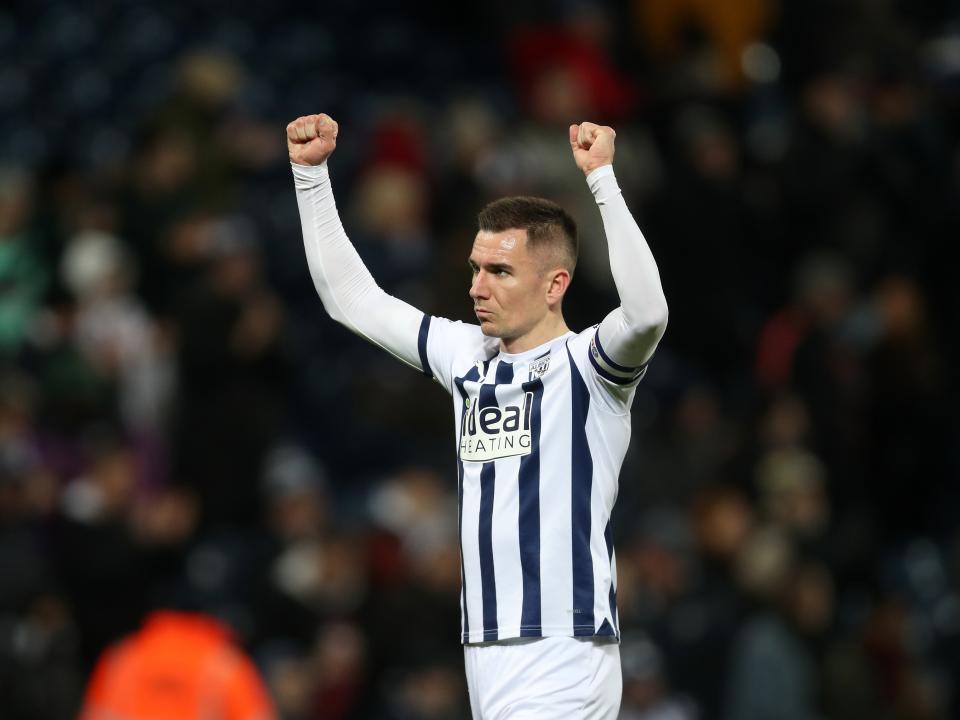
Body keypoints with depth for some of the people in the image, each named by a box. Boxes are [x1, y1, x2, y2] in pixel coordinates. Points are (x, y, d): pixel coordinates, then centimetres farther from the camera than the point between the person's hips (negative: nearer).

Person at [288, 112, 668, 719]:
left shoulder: (587, 363, -6)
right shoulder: (469, 357, 14)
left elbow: (647, 312, -28)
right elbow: (350, 298, 22)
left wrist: (602, 177, -27)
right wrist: (311, 171, 17)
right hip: (487, 662, 7)